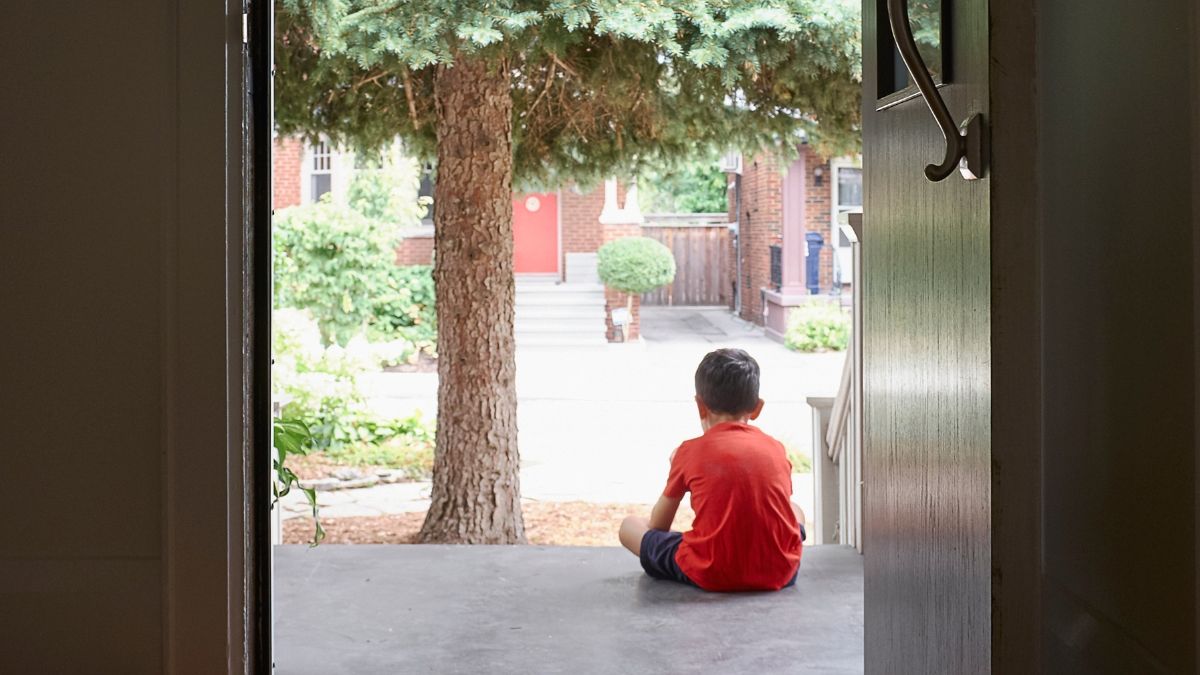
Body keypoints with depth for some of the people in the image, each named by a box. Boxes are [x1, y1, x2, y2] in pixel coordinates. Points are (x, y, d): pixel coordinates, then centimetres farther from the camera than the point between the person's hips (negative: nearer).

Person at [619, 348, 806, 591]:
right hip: (779, 573, 2)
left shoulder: (690, 452, 2)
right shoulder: (776, 449, 8)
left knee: (630, 526, 15)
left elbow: (658, 525, 11)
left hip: (712, 576, -2)